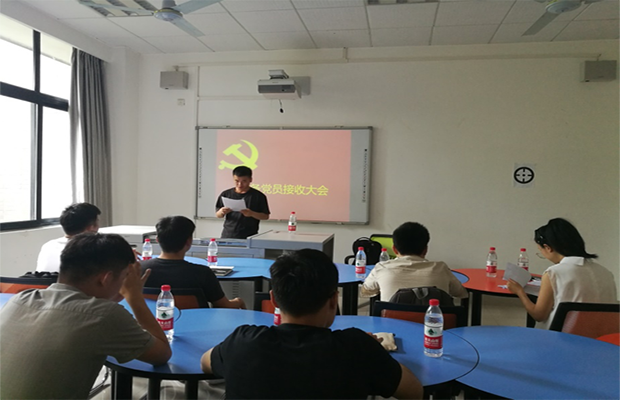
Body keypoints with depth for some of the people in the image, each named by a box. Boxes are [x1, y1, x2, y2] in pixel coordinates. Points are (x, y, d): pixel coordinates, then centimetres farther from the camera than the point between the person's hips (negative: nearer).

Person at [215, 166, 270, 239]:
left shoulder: (258, 196, -1)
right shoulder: (226, 194, 6)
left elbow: (266, 216, -1)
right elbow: (218, 215, 12)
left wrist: (251, 214, -18)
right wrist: (221, 212, -12)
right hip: (227, 235, 3)